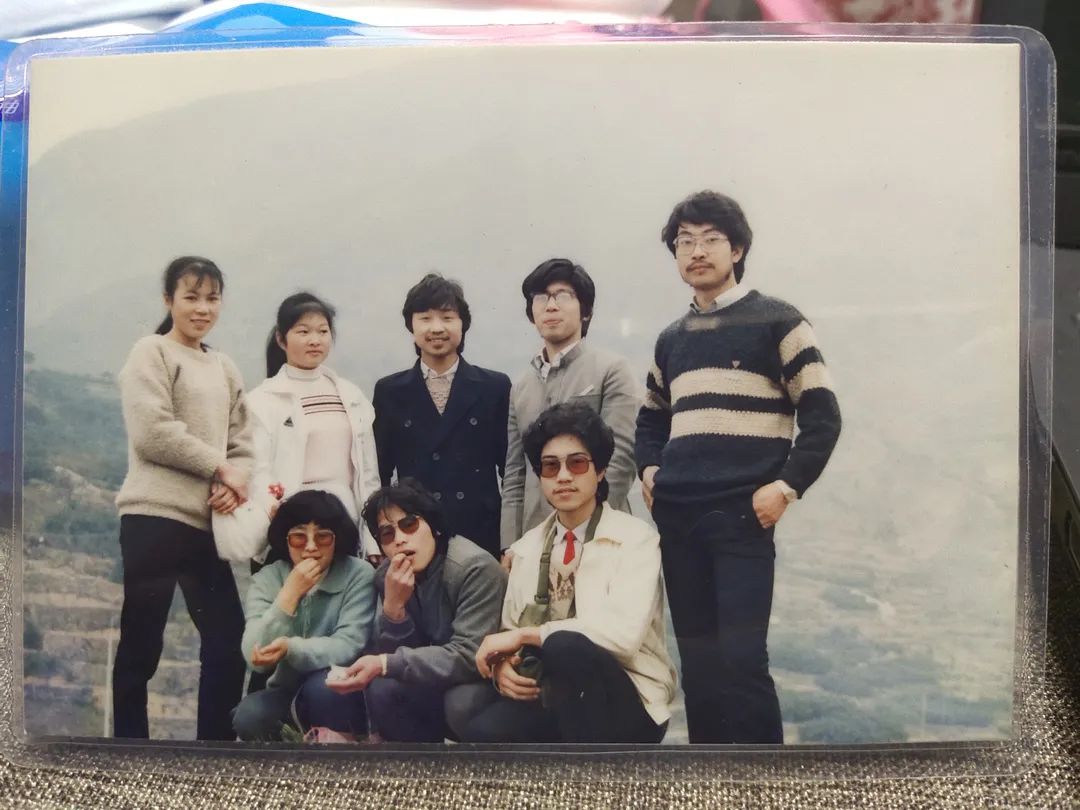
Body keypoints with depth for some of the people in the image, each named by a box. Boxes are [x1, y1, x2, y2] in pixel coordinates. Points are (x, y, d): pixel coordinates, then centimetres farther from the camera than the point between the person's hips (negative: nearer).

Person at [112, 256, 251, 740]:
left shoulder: (224, 368, 18)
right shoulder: (151, 353, 0)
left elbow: (242, 444, 13)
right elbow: (153, 431, -13)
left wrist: (233, 484, -7)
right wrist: (219, 468, -8)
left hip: (207, 522, 6)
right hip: (156, 516, -6)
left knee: (227, 640, 7)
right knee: (140, 646, -1)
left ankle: (217, 740, 18)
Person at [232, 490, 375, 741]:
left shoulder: (359, 574, -10)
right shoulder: (266, 579, -4)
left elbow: (349, 646, -21)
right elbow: (255, 659, -16)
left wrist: (291, 648, -37)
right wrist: (290, 593, -24)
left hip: (338, 696, -2)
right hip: (285, 697, 2)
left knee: (323, 684, -33)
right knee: (250, 715, -27)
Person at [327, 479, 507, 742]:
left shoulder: (476, 568, -23)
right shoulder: (388, 575, -5)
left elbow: (468, 656, -28)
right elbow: (393, 654, -7)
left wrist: (384, 664, -33)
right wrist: (393, 606, -26)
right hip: (436, 683, 5)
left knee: (460, 701, -34)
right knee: (382, 690, -20)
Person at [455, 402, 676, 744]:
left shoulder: (635, 538, -7)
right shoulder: (527, 546, 11)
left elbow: (624, 631, -23)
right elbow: (510, 630, 12)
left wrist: (524, 634, -18)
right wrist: (502, 664, -12)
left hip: (625, 703, -4)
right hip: (550, 696, 4)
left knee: (564, 645, -35)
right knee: (482, 728, -28)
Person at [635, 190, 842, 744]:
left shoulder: (776, 322, 1)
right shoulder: (671, 339, 17)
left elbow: (821, 414, -3)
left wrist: (787, 486, -13)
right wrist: (648, 469, 10)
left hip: (741, 514, -5)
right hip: (675, 515, 6)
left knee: (741, 658, -10)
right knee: (696, 659, 9)